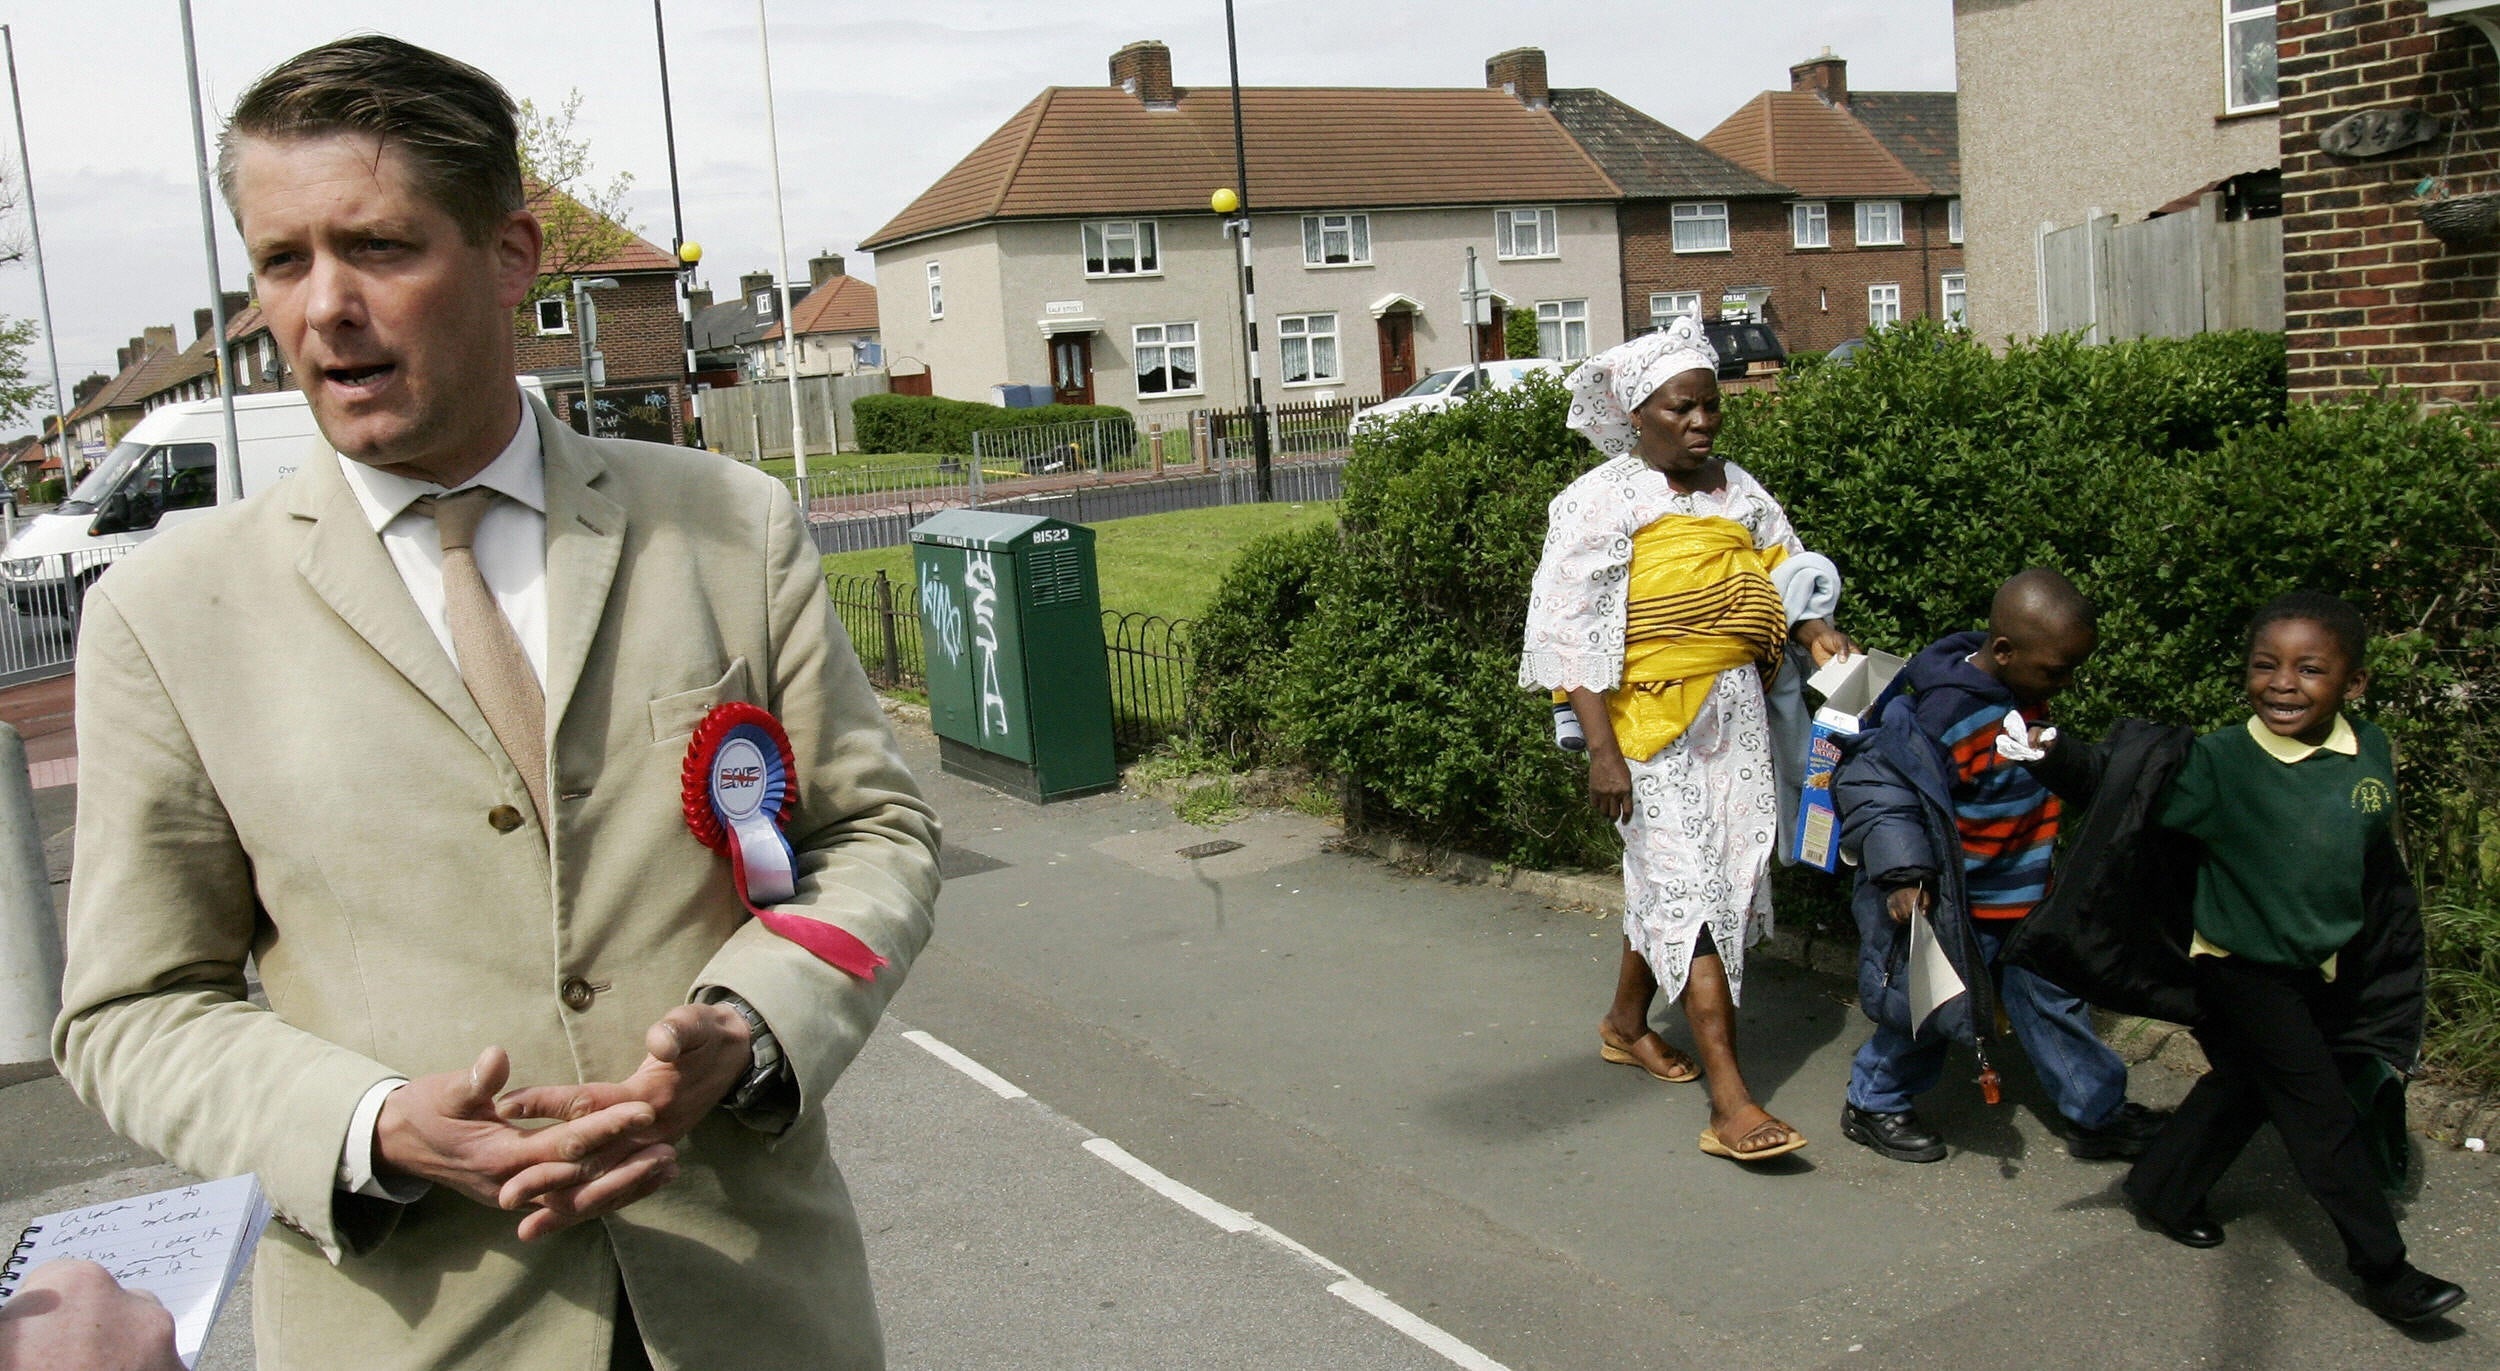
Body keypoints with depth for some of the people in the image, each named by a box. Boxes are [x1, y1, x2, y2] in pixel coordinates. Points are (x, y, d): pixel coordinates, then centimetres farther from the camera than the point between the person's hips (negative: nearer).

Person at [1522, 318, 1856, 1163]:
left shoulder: (1735, 488, 10)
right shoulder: (1599, 504, -9)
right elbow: (1566, 632, -13)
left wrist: (1814, 630, -6)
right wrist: (1602, 749, -19)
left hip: (1736, 712, 6)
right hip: (1654, 722, -6)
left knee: (1666, 879, 15)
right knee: (1689, 888, -10)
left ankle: (1626, 1023, 38)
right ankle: (1729, 1102, -11)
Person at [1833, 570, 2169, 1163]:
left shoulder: (2026, 693, -1)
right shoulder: (1942, 714, -28)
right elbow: (1878, 791, -26)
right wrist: (1902, 875, -30)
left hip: (2024, 893, 8)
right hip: (1954, 901, -8)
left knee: (2054, 999, 16)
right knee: (1934, 1007, 4)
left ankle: (2098, 1113, 30)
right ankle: (1871, 1105, 24)